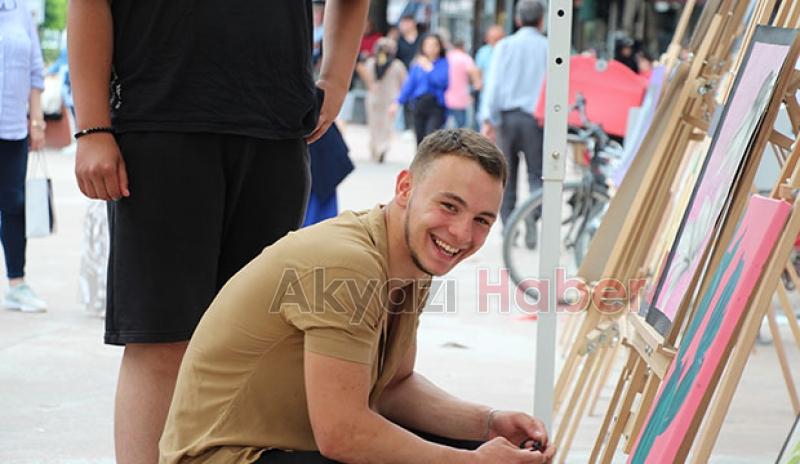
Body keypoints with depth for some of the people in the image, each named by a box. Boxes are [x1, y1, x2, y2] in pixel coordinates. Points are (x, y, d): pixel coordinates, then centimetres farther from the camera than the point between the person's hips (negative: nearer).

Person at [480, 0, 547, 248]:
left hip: (506, 116, 2)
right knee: (537, 174, 4)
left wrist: (488, 119, -6)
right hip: (535, 117, -1)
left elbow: (493, 82, -4)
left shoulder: (505, 46, 2)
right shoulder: (549, 48, -1)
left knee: (506, 176, 10)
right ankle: (533, 213, -21)